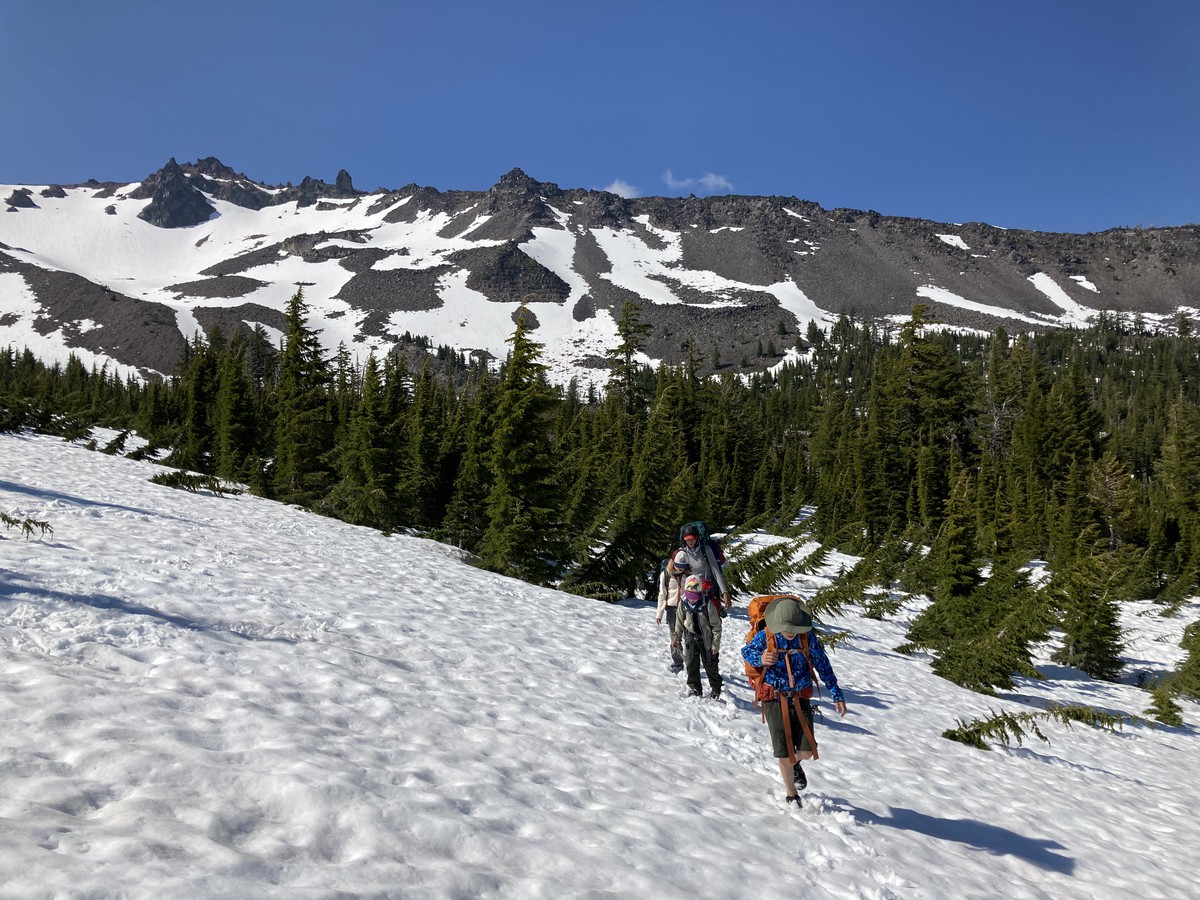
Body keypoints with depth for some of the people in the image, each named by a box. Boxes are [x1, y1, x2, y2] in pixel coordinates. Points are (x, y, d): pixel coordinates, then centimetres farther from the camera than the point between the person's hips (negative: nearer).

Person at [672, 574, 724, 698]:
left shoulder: (707, 604, -22)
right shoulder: (683, 603, -10)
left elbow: (716, 625, -13)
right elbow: (679, 621, 6)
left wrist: (716, 644, -11)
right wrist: (677, 637, 8)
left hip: (706, 638, -3)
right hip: (691, 637, 3)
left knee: (710, 664, 7)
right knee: (691, 663, 2)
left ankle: (715, 688, 27)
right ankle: (694, 688, 18)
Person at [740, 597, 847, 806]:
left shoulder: (808, 637, -10)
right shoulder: (765, 637, -15)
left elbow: (823, 666, 1)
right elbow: (746, 651, 1)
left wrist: (836, 694, 1)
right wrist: (761, 659, -22)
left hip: (801, 700, 2)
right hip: (775, 701, -2)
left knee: (807, 752, 1)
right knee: (784, 753, -1)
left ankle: (795, 764, 40)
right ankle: (792, 795, 25)